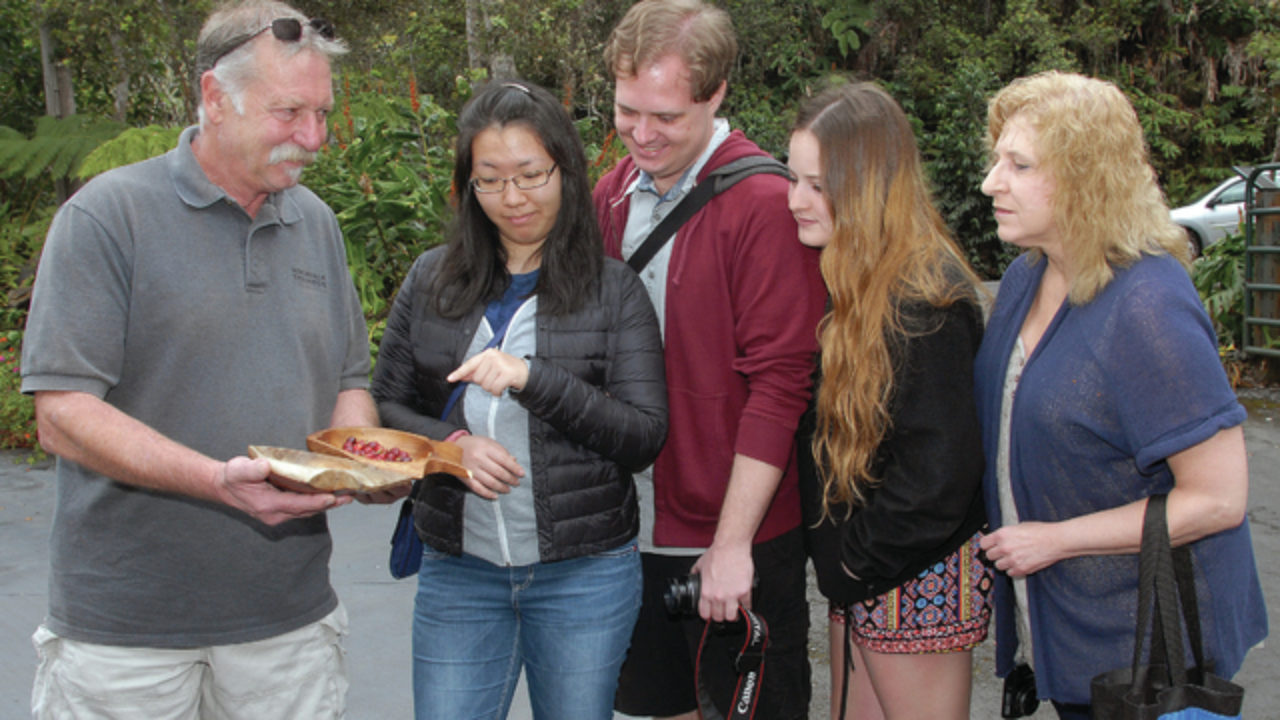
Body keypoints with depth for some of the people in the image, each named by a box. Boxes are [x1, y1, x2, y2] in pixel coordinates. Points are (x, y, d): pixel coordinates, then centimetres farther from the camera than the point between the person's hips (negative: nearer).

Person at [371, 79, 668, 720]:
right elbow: (383, 407, 8)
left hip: (585, 574, -1)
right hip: (458, 571, 2)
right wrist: (452, 445, -12)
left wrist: (532, 378, -21)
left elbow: (645, 436, -9)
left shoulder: (614, 290, -2)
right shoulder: (432, 280, 5)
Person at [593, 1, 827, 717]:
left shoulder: (766, 203, -15)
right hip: (634, 526, 6)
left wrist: (733, 543, -17)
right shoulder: (614, 195, 6)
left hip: (739, 538, -6)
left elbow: (780, 382, -18)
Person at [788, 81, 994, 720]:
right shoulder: (840, 278, 7)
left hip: (918, 583, -8)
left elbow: (939, 472, -22)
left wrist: (856, 566, -13)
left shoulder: (926, 300, -21)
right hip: (856, 573, 9)